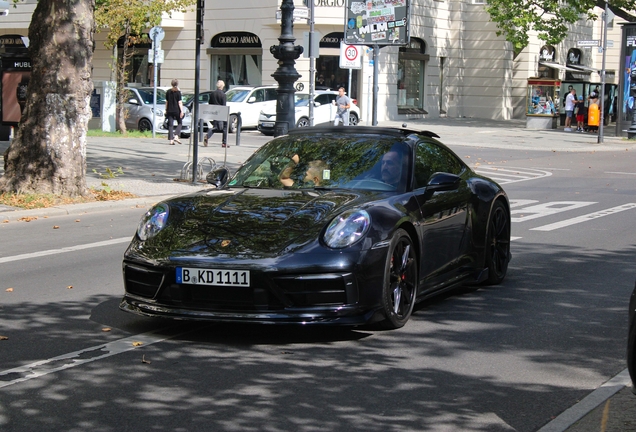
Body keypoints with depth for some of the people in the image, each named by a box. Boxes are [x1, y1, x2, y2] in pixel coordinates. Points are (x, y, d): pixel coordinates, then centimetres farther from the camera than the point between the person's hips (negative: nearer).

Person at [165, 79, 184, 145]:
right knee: (179, 123, 14)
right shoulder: (178, 92, -8)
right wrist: (181, 111, -10)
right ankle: (176, 136, -4)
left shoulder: (168, 92, 5)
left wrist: (166, 110, 18)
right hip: (177, 110, -3)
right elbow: (179, 102, -11)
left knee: (170, 125, 3)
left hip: (170, 110, 3)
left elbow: (167, 102, 10)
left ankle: (171, 140, -2)